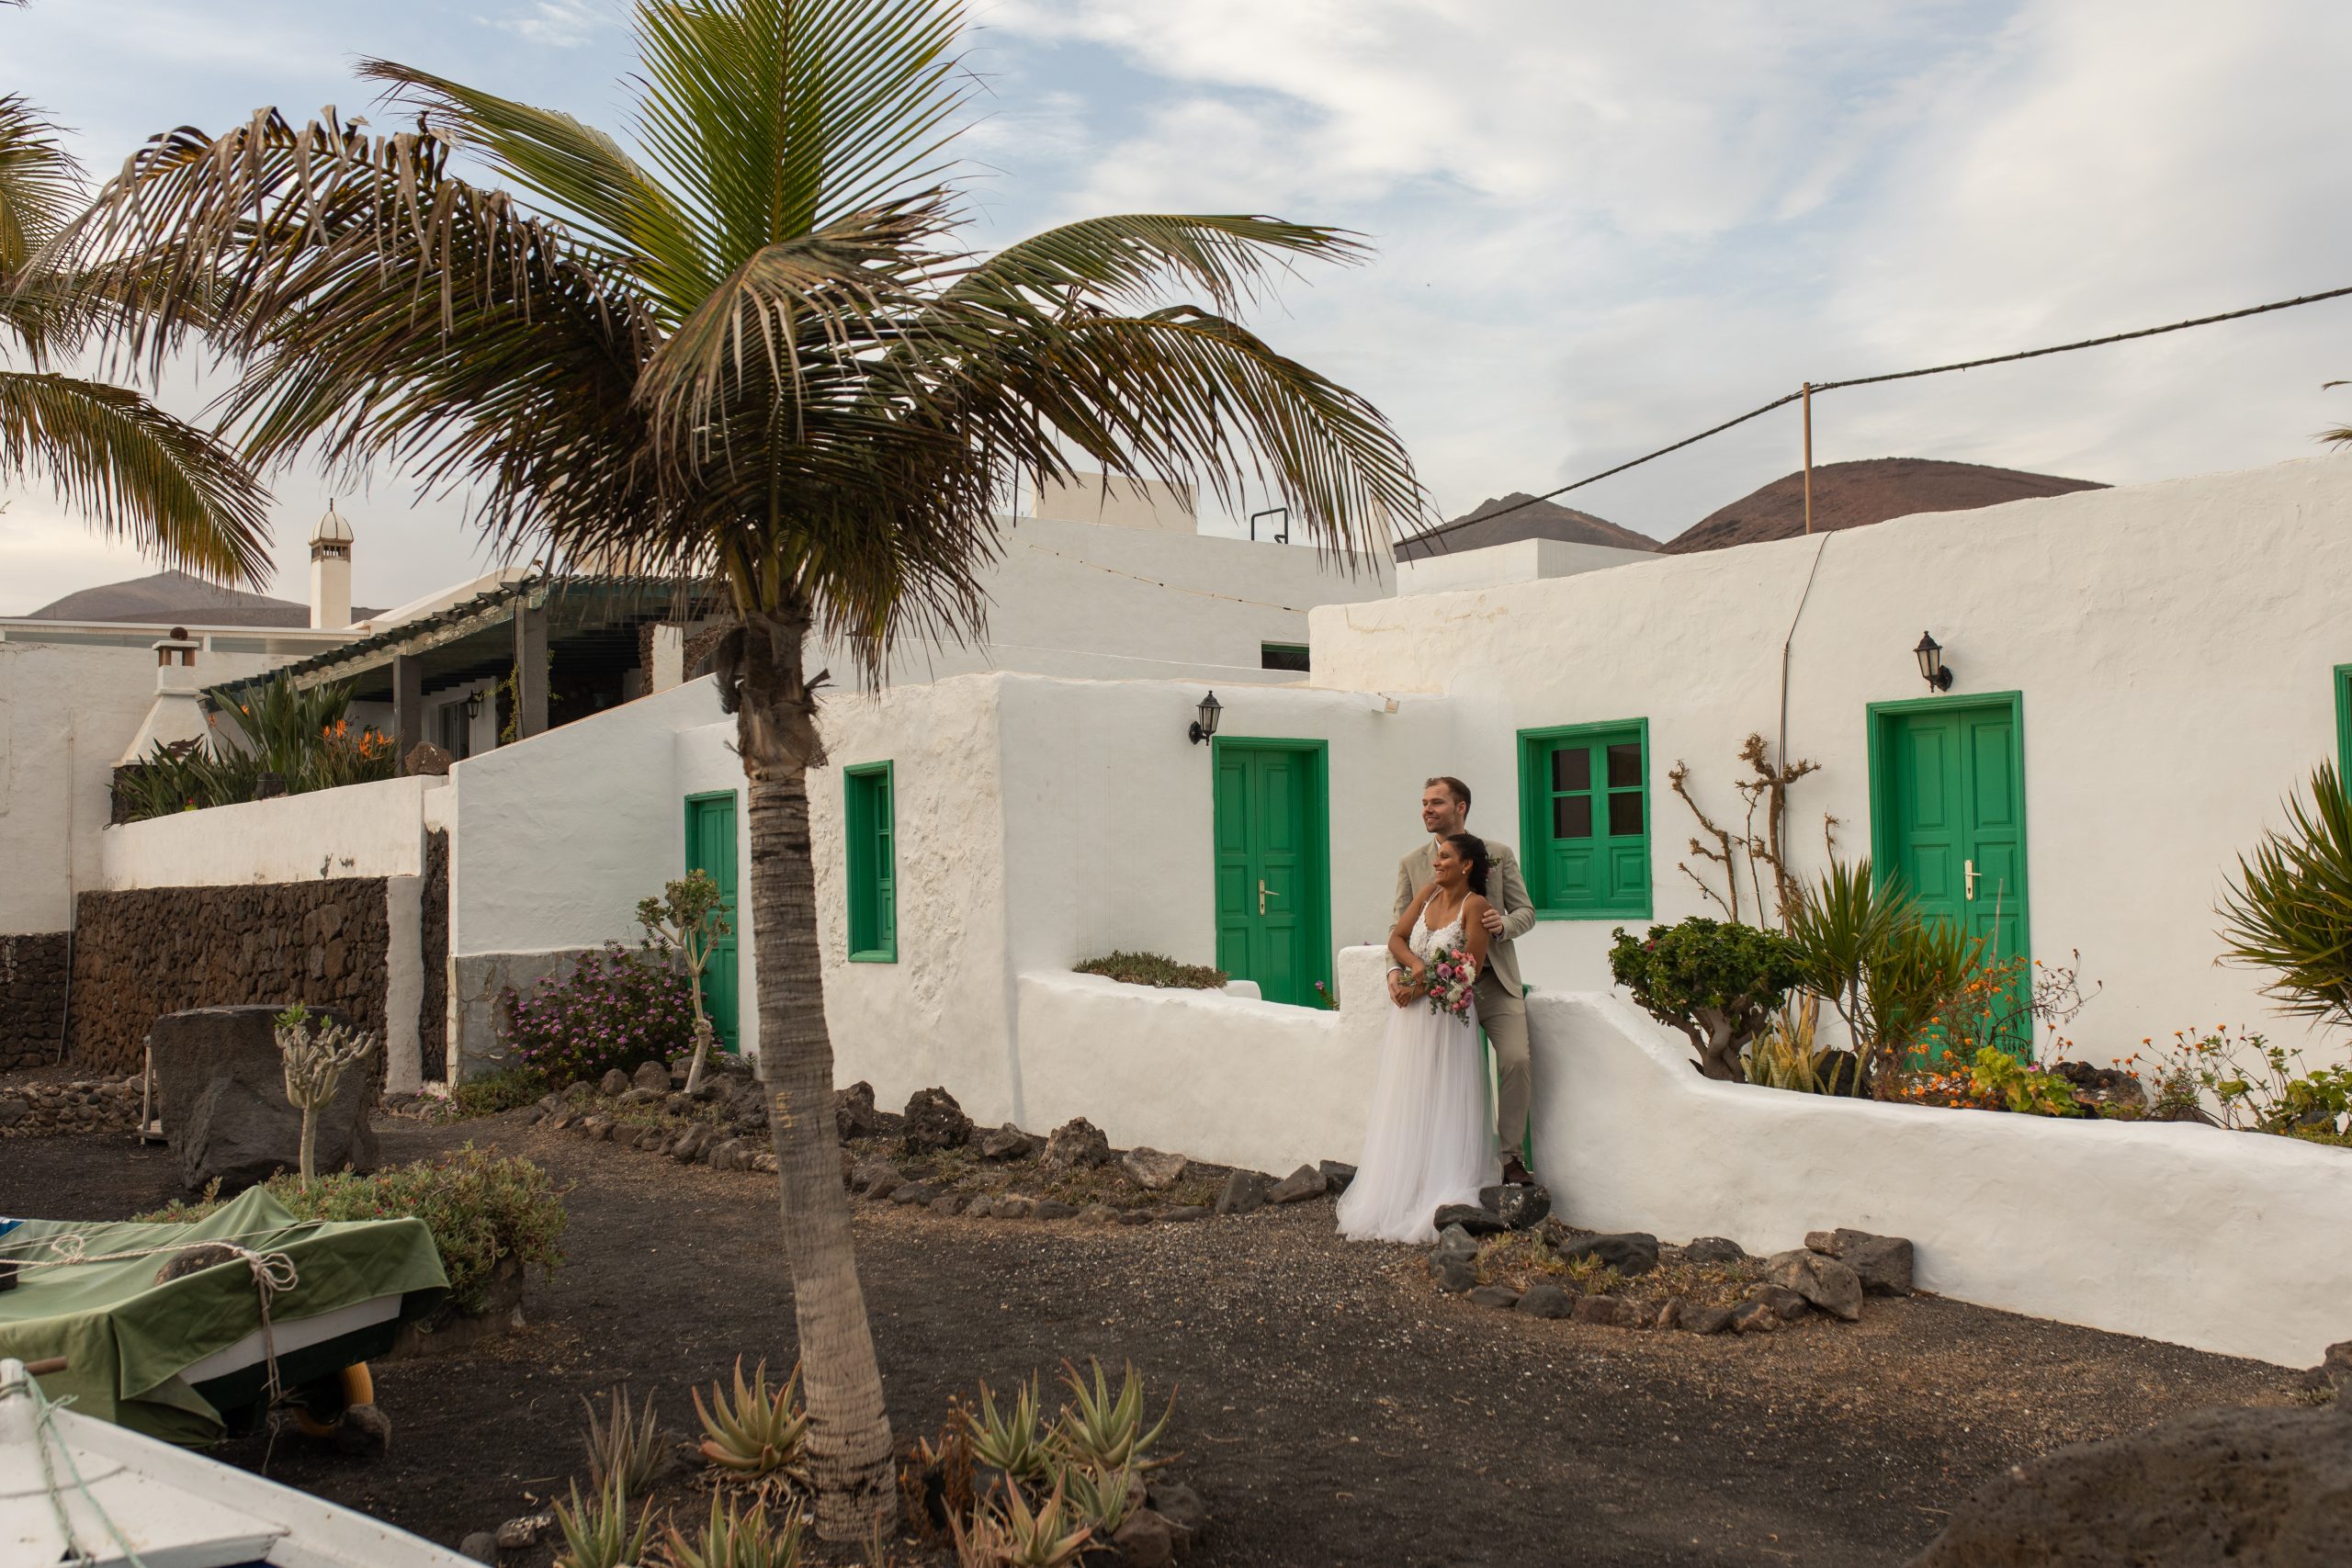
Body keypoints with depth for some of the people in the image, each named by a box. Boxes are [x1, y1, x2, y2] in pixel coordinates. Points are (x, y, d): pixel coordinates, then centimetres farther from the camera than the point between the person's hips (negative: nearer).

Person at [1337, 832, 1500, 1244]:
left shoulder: (1475, 905, -10)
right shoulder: (1429, 893, 8)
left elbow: (1472, 968, -13)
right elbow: (1396, 938, 8)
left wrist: (1423, 986, -16)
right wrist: (1415, 965, -11)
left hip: (1447, 1016, -6)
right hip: (1409, 1014, 6)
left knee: (1441, 1109, -3)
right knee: (1404, 1106, 8)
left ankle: (1439, 1202, 2)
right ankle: (1398, 1198, 15)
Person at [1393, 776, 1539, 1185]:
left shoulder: (1498, 854, 5)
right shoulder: (1411, 864, 7)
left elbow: (1526, 911, 7)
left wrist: (1503, 925, -17)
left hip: (1495, 981, -1)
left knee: (1516, 1061, -16)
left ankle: (1510, 1156, -1)